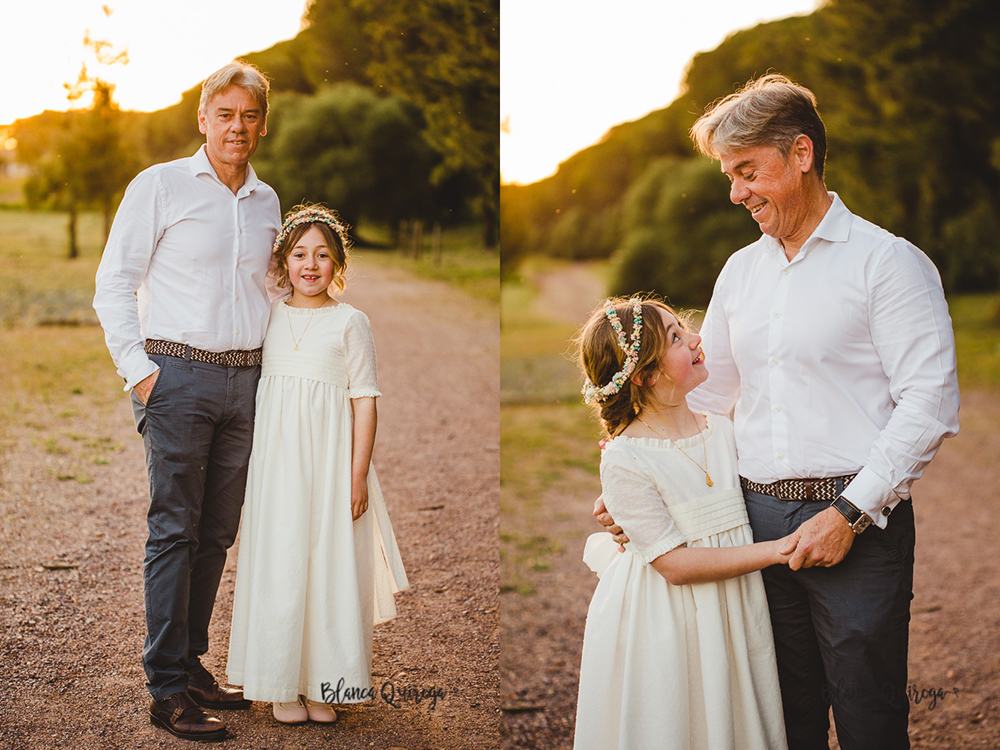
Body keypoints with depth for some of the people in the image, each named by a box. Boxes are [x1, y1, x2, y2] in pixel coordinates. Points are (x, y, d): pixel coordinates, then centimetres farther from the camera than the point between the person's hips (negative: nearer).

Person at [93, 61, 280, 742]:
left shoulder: (267, 201, 14)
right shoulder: (160, 186, -1)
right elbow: (114, 283, -2)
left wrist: (273, 368, 15)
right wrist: (139, 372, -9)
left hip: (246, 381, 5)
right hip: (179, 375, -5)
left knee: (217, 533, 9)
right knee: (175, 530, -5)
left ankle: (191, 665, 21)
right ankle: (169, 690, 0)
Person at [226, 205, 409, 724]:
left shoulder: (350, 322, 1)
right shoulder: (267, 318, 8)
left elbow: (364, 402, -1)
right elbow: (249, 391, 16)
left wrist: (358, 475, -8)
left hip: (329, 459, -2)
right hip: (275, 459, 2)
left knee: (330, 563, 1)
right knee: (278, 564, 2)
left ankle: (323, 685, 13)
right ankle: (283, 685, 13)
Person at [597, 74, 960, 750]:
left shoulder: (888, 261, -4)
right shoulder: (740, 271, 15)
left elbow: (929, 405, -10)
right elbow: (703, 392, 21)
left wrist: (850, 513, -15)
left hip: (858, 522, -5)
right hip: (760, 517, 5)